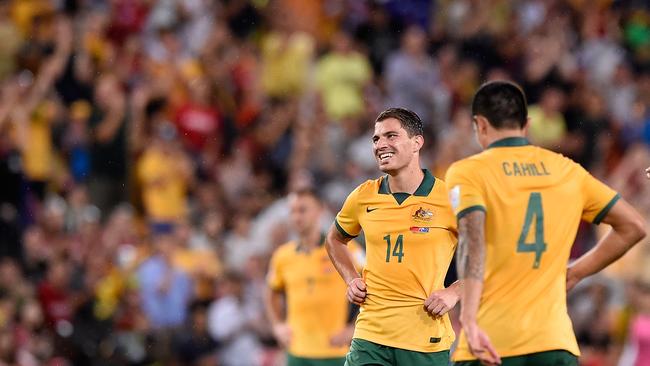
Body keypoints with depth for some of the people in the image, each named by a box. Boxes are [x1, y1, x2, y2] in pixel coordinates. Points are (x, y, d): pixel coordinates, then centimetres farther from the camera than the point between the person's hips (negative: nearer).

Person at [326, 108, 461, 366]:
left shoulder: (449, 199, -6)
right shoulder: (363, 197, 6)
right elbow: (335, 239, 27)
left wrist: (454, 292, -8)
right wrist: (351, 279, 11)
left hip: (427, 341, -3)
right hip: (370, 335, 3)